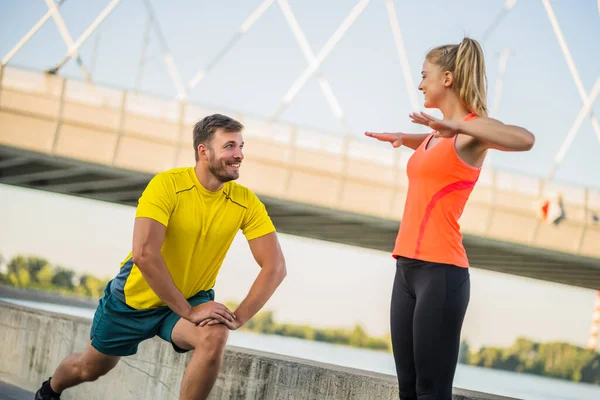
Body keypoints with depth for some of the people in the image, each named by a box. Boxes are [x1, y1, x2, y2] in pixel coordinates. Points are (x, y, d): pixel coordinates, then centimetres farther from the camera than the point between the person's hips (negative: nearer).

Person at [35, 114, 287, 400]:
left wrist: (238, 318, -26)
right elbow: (144, 254, -35)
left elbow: (275, 266, -15)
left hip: (193, 299, 2)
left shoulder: (245, 202, -15)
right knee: (91, 368, 17)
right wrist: (188, 312, -33)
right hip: (135, 297, -1)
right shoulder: (168, 184, -26)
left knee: (214, 338, -31)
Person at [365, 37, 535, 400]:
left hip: (440, 271, -8)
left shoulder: (472, 127, -6)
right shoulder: (439, 134, 18)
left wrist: (456, 125, -34)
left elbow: (525, 139, -30)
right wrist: (404, 138, 32)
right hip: (408, 268, 8)